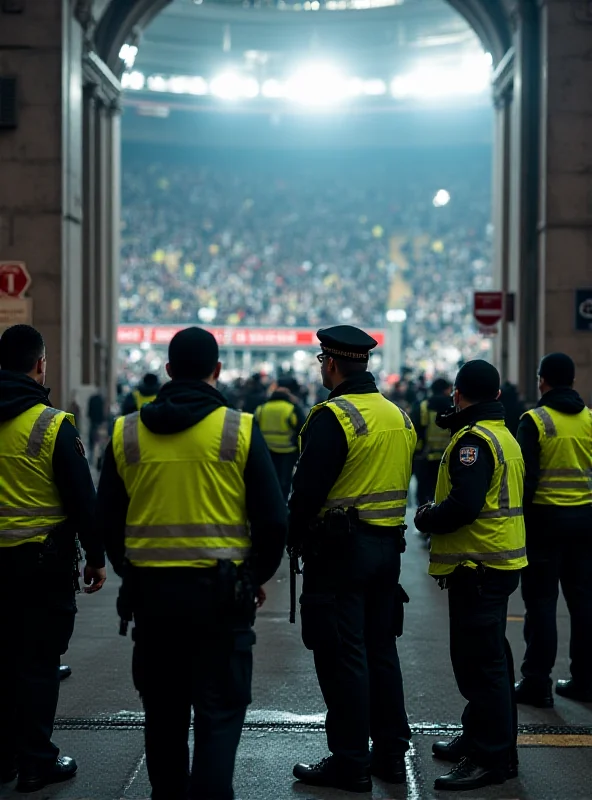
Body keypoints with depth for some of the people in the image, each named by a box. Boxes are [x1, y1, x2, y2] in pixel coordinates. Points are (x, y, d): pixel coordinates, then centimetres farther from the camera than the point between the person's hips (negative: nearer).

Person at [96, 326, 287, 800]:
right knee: (220, 709, 3)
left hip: (148, 590, 3)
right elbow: (273, 517, -5)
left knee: (163, 709, 17)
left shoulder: (126, 434, 1)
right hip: (219, 589, -3)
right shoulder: (240, 430, -7)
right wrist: (259, 575, 10)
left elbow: (107, 519, 8)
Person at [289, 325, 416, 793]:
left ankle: (350, 764, 5)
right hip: (388, 548, 8)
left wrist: (296, 540, -3)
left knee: (342, 658, -1)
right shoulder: (399, 416, 10)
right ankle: (391, 754, 23)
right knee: (381, 651, 16)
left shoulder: (333, 416, -16)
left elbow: (307, 490, -18)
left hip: (340, 550, -8)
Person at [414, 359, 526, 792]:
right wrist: (438, 514, 12)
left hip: (478, 567, -11)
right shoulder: (505, 436, 15)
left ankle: (494, 756, -2)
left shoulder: (474, 439, -17)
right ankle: (480, 737, 31)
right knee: (489, 656, 19)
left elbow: (464, 505, -27)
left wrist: (427, 518, -10)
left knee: (479, 661, -6)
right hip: (501, 561, 11)